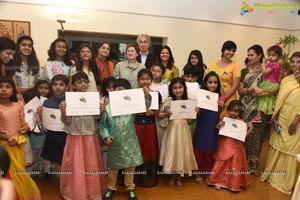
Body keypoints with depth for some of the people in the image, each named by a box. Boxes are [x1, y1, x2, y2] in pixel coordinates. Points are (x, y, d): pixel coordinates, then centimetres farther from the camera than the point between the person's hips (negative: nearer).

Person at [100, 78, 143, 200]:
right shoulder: (107, 108, -6)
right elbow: (102, 125, 0)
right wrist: (106, 136, -12)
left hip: (129, 143, 1)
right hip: (115, 144, 0)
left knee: (130, 166, 15)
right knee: (113, 167, 17)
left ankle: (130, 188, 36)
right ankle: (111, 188, 39)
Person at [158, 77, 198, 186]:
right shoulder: (168, 101, -3)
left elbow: (190, 121, 1)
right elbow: (159, 114, 0)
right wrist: (166, 114, -18)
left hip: (184, 130, 1)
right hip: (172, 129, -1)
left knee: (182, 151, 9)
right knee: (171, 151, 6)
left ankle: (179, 177, 30)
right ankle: (172, 176, 27)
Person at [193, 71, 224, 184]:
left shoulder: (219, 96, 1)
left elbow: (219, 114, 7)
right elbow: (197, 114, -9)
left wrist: (221, 106, -11)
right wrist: (198, 108, -29)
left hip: (213, 128, 3)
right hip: (202, 127, -3)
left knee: (210, 152, 17)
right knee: (199, 151, 9)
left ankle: (208, 172, 35)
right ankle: (198, 173, 27)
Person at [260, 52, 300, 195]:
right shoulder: (286, 80, 6)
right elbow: (279, 100, 5)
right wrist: (275, 118, 0)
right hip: (281, 120, 4)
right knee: (277, 147, 14)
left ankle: (287, 181, 23)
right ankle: (272, 174, 30)